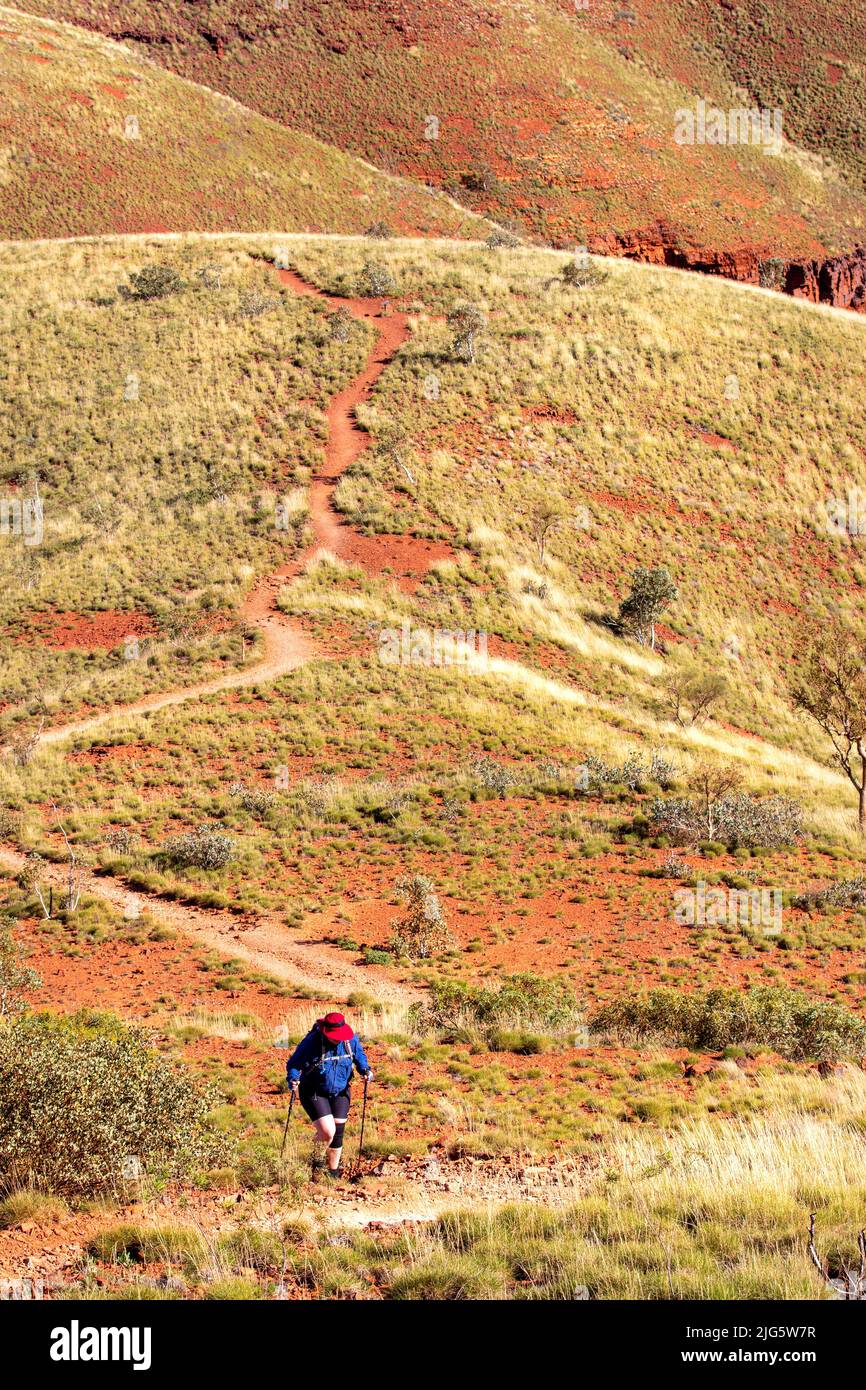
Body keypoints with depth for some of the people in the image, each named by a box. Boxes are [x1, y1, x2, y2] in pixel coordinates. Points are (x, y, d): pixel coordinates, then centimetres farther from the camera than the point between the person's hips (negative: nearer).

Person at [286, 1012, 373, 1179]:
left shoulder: (351, 1040, -10)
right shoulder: (311, 1042, -23)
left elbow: (359, 1055, 10)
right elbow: (293, 1064, -15)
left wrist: (365, 1069, -9)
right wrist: (293, 1080, -34)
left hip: (340, 1093, 4)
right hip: (314, 1094, -4)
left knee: (337, 1134, 7)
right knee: (327, 1132, -16)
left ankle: (333, 1171, 26)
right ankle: (316, 1161, 13)